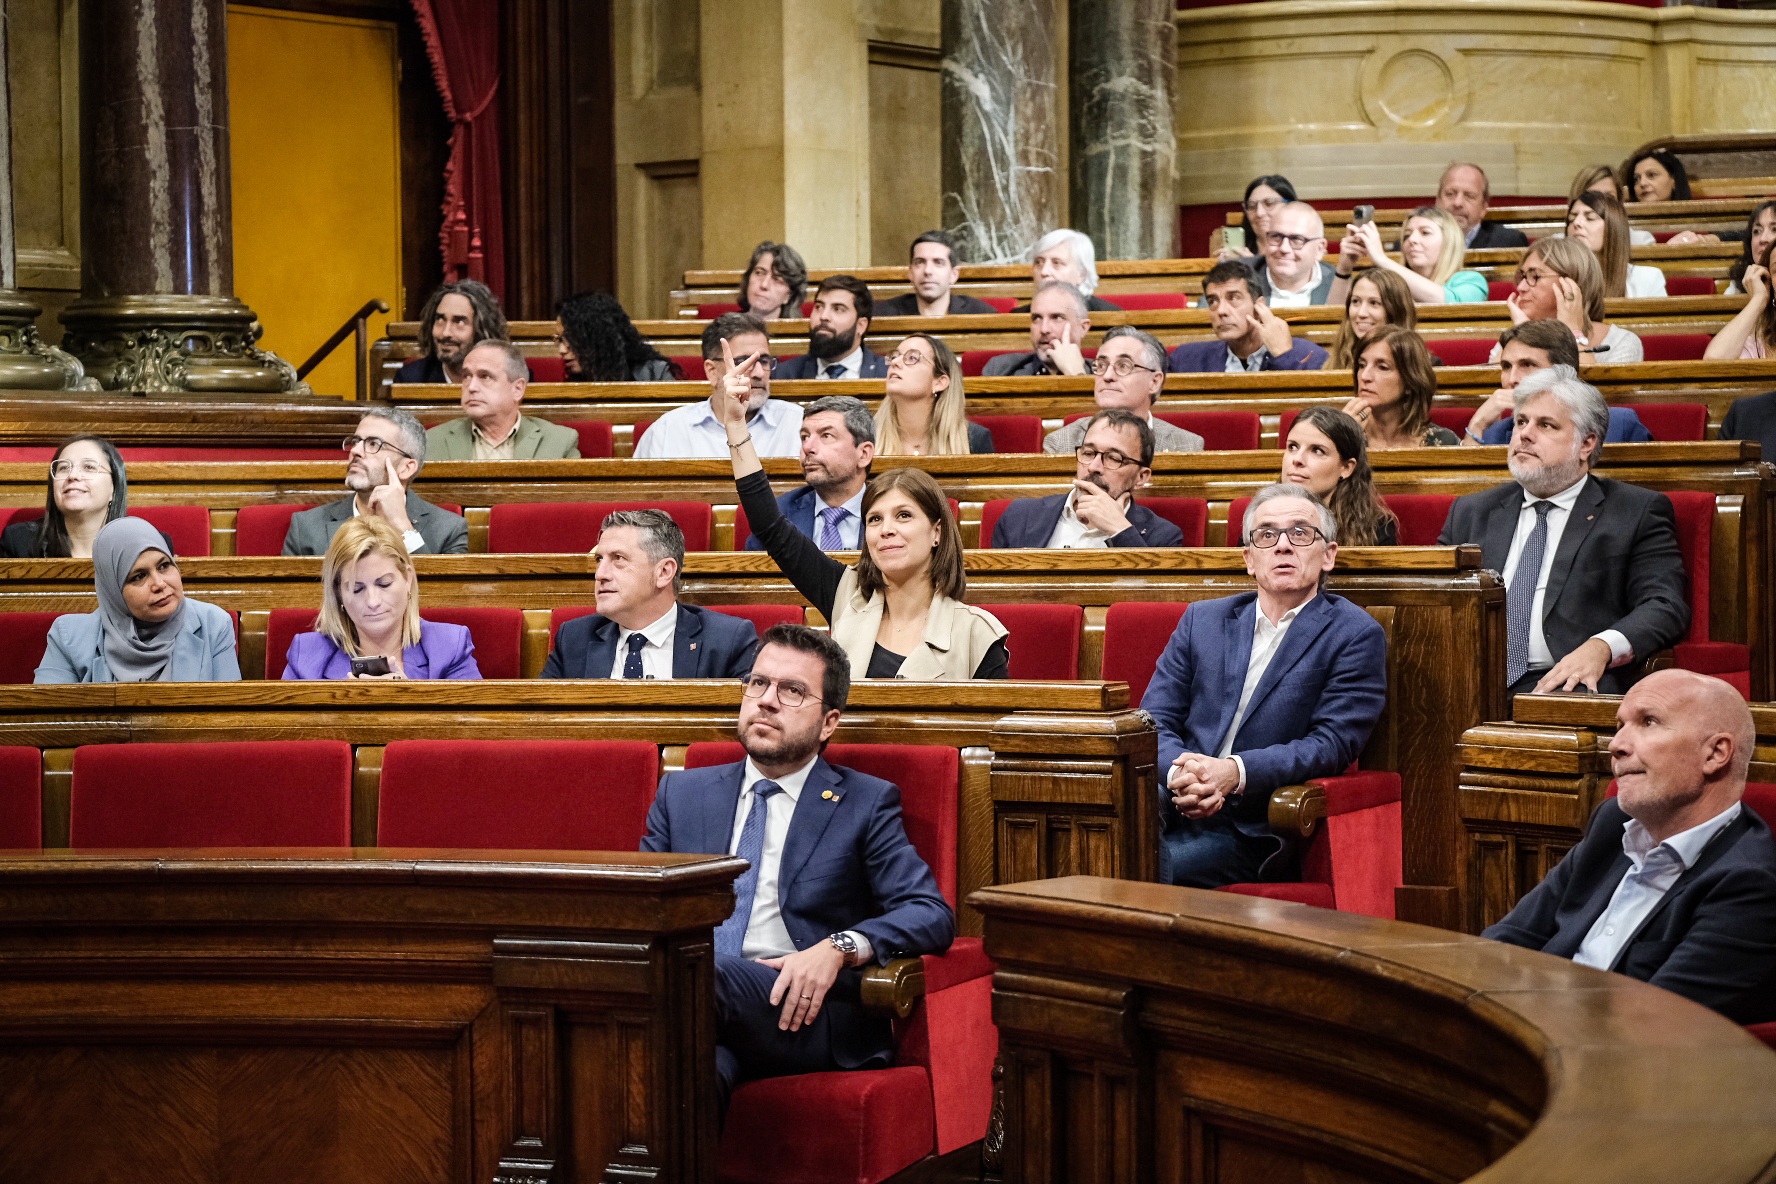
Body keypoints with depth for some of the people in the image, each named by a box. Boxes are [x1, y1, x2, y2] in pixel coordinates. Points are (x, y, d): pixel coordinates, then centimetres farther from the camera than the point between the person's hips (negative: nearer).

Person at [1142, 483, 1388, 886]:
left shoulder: (1356, 636, 6)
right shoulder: (1202, 620, 20)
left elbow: (1334, 743, -5)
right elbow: (1154, 720, 12)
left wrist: (1236, 772, -21)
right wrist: (1179, 771, -13)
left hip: (1252, 833, -4)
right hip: (1172, 805, 4)